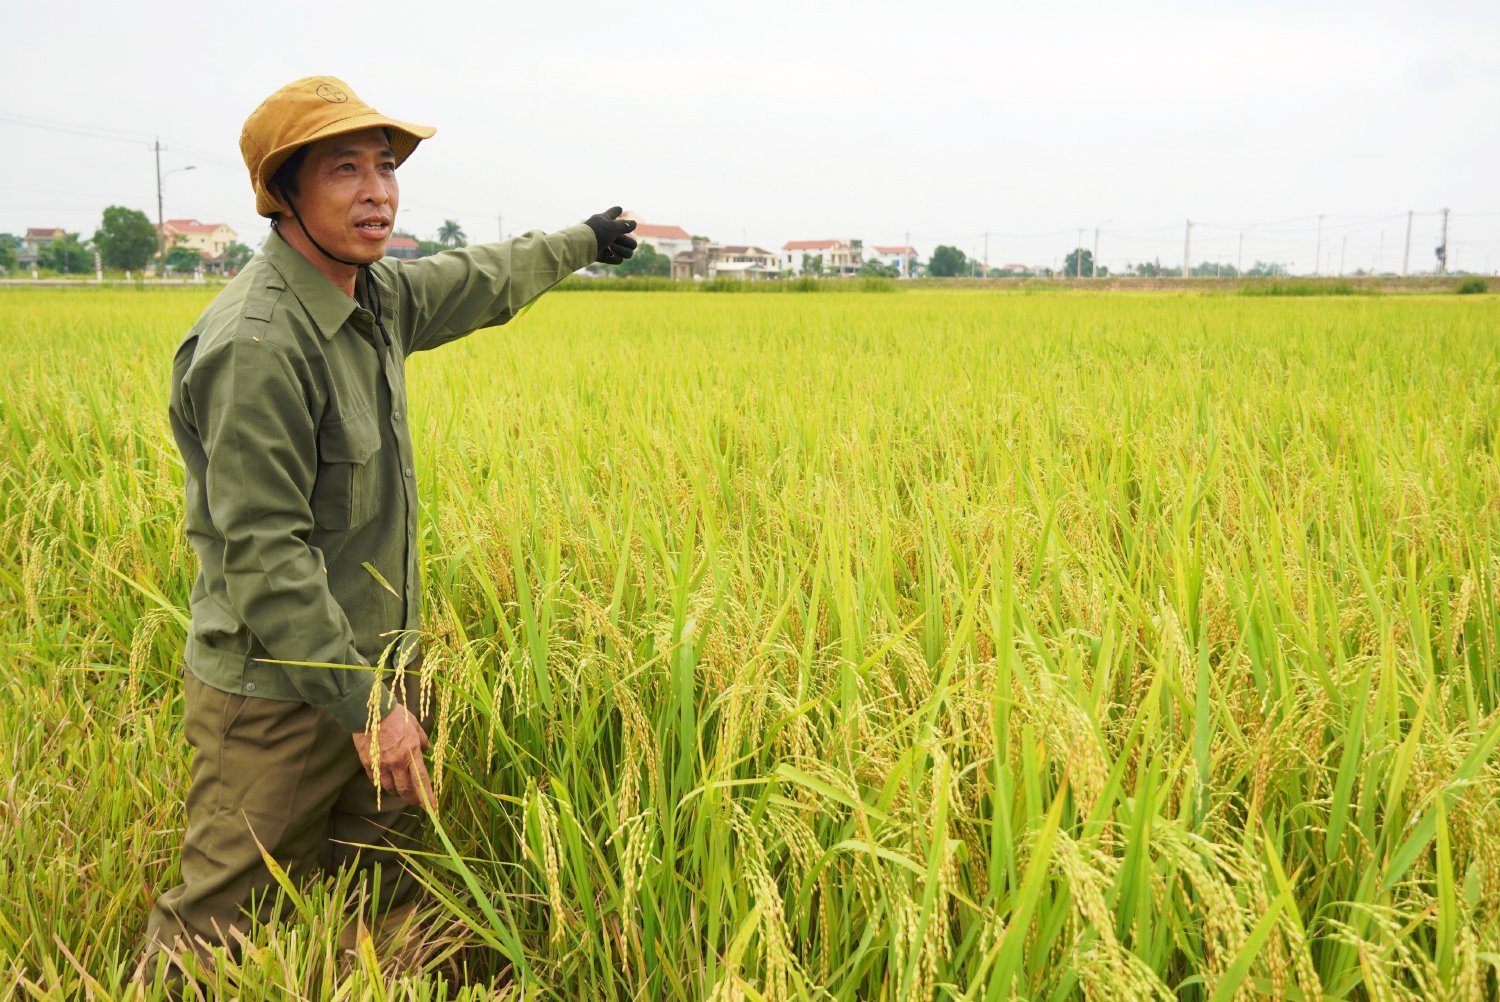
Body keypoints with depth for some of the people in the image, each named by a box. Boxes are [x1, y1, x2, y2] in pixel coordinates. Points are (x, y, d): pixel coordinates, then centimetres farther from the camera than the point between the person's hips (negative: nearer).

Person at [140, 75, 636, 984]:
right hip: (280, 695, -8)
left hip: (378, 668, 8)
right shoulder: (257, 343, -25)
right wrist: (364, 704, -22)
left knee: (386, 890, 18)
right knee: (220, 919, 5)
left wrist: (583, 242, 37)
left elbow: (481, 282, 22)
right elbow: (264, 554, -25)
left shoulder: (375, 294, 2)